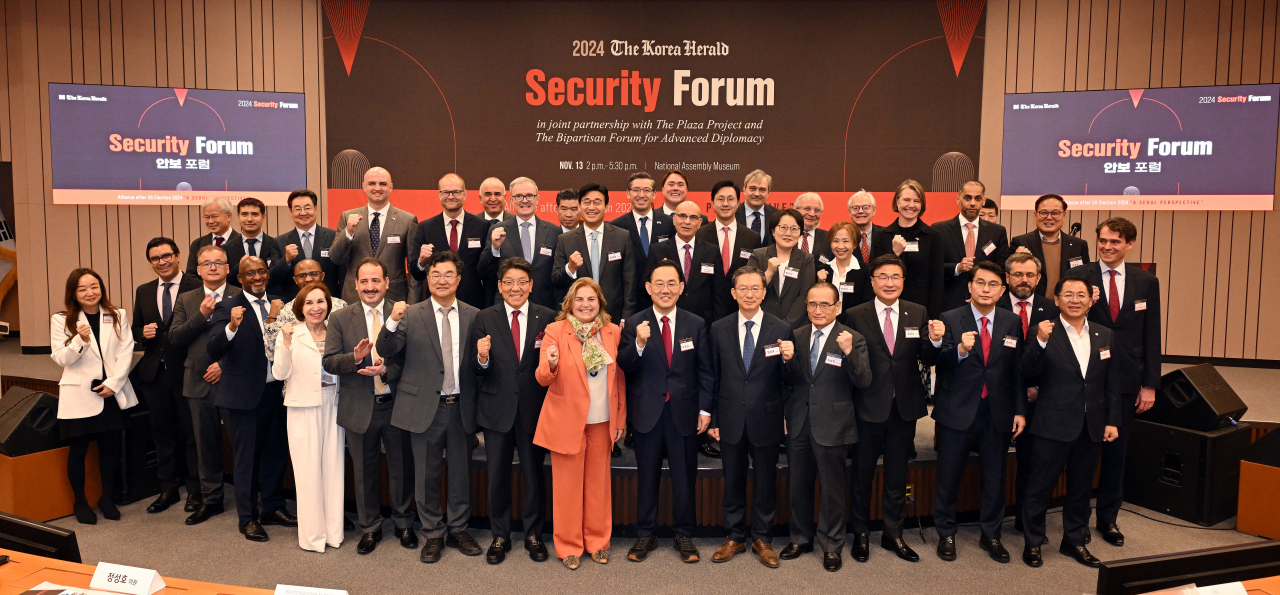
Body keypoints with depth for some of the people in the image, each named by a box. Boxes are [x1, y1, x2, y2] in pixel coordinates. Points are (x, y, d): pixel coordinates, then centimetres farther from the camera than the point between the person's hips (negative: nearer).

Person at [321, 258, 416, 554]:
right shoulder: (340, 318, 0)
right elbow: (328, 362, -4)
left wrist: (387, 370, -21)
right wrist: (355, 357, -23)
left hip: (396, 404, -1)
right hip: (359, 407, 1)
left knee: (402, 468, 12)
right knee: (364, 471, 14)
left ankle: (403, 524, 32)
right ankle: (369, 527, 32)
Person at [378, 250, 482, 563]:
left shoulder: (473, 316, 4)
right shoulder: (411, 315, -1)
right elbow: (386, 351, -11)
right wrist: (393, 322, -28)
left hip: (461, 407, 2)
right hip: (425, 406, -1)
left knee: (461, 471, 14)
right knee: (427, 474, 9)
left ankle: (458, 529, 31)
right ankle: (433, 534, 26)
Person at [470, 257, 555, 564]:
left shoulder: (547, 317, -1)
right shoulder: (485, 319, 1)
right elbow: (477, 373, -2)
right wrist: (482, 359, -22)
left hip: (534, 408, 0)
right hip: (497, 409, 1)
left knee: (534, 473, 10)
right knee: (497, 475, 11)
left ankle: (534, 535, 29)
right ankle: (500, 536, 29)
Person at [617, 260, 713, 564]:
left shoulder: (696, 324, 1)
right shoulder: (635, 324, -3)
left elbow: (705, 371, 4)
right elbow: (624, 368, -9)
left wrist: (705, 410, -1)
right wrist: (639, 344, -27)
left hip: (684, 412, 1)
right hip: (648, 411, 0)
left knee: (685, 476, 10)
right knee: (647, 476, 12)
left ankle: (684, 535, 26)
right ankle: (645, 534, 27)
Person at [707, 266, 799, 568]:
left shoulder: (782, 330, -5)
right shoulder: (719, 329, 0)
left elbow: (791, 381, -5)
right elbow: (713, 376, 5)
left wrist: (789, 360, -25)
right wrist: (709, 415, 4)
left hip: (766, 420, -1)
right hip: (730, 420, 1)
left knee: (766, 482, 12)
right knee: (733, 482, 14)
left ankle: (762, 538, 30)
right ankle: (734, 538, 30)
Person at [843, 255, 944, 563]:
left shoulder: (918, 314, 3)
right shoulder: (855, 316, -5)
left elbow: (926, 361, -3)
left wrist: (934, 341, -21)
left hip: (904, 407, 3)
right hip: (869, 407, -2)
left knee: (897, 475, 16)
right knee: (862, 474, 11)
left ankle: (893, 534, 32)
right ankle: (861, 534, 28)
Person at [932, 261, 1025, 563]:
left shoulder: (1012, 322, 4)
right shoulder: (950, 319, -5)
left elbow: (1018, 369, 6)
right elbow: (940, 365, -13)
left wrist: (1020, 410, 3)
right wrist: (960, 350, -32)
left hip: (998, 413, 3)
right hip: (958, 411, -2)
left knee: (995, 477, 13)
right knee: (949, 476, 8)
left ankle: (991, 535, 32)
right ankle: (946, 534, 26)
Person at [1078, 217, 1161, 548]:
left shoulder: (1146, 281, 4)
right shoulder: (1080, 277, -4)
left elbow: (1151, 337, 5)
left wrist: (1149, 384, 2)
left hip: (1126, 381, 3)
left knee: (1116, 452, 12)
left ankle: (1108, 518, 28)